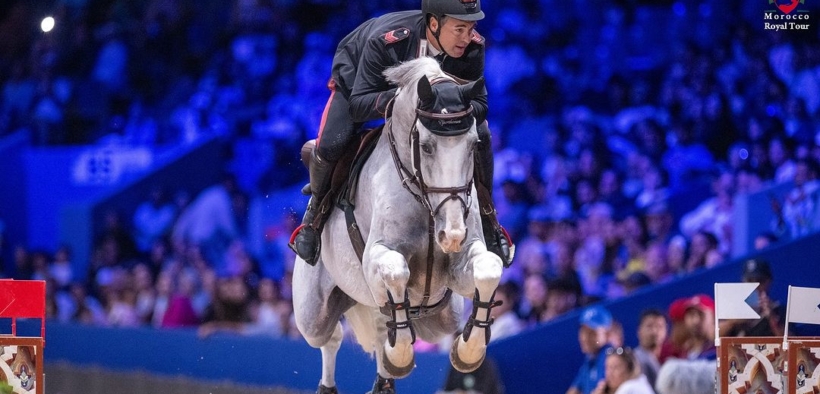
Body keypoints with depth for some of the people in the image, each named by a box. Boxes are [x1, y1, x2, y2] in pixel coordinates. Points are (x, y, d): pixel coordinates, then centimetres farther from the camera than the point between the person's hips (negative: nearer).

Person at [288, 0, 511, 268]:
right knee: (330, 145, -25)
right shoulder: (384, 42, -43)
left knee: (478, 136, -14)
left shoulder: (473, 47, -33)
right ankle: (315, 212, 8)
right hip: (358, 79, -3)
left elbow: (479, 104, -27)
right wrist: (396, 98, -62)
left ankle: (487, 225, 8)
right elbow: (358, 105, -41)